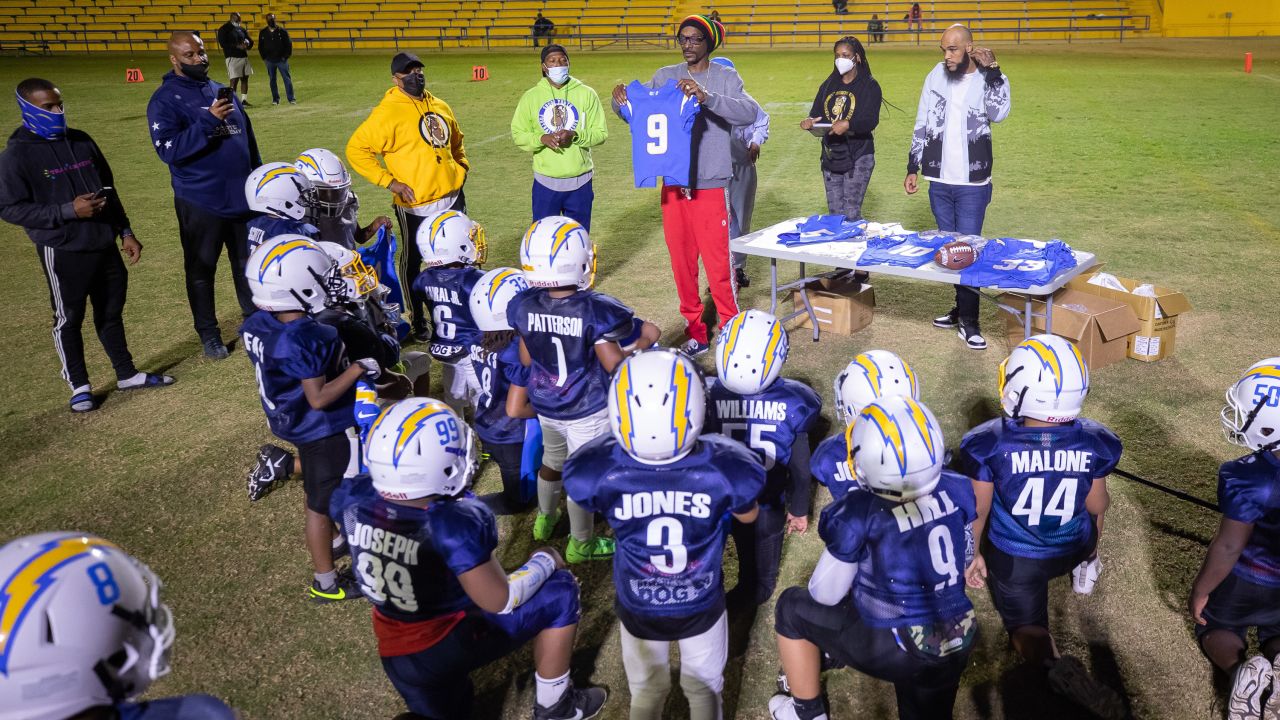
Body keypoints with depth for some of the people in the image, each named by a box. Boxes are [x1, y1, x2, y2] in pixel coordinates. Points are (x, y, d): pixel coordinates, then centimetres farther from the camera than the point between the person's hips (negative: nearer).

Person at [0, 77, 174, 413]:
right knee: (69, 319, 7)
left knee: (111, 312, 16)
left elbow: (109, 189, 15)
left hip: (104, 245, 5)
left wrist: (125, 231, 12)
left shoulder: (82, 142, 7)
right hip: (62, 252, -5)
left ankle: (127, 373, 29)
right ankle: (79, 385, 20)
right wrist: (68, 211, -20)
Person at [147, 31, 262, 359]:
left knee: (248, 262, 16)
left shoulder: (222, 91, 10)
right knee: (201, 270, 8)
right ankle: (208, 333, 21)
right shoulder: (165, 100, -9)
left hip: (242, 196, 5)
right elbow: (169, 150, -20)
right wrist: (208, 121, -27)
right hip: (200, 202, -5)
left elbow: (248, 137, 16)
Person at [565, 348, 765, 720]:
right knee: (703, 686, 32)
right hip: (701, 606, 0)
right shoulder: (725, 469, -33)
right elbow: (748, 516, -8)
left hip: (638, 608, 1)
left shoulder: (596, 473, -34)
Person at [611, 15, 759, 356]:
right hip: (673, 184, 4)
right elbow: (636, 113, 7)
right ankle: (696, 332, 22)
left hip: (711, 186, -4)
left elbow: (750, 112, -19)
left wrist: (707, 96, -34)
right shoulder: (665, 77, 9)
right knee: (682, 264, 9)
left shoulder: (725, 78, -2)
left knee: (718, 264, -4)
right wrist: (621, 101, -17)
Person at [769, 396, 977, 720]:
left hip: (897, 650, -5)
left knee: (792, 607, 14)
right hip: (956, 643, 5)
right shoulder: (956, 489, -8)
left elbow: (825, 595, -9)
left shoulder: (861, 514, -23)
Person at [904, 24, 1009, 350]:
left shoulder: (989, 80, -4)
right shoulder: (935, 77, 4)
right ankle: (962, 308, 24)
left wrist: (992, 71, -22)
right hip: (939, 182, 4)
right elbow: (921, 126, 8)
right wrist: (913, 168, 7)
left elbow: (999, 113, -24)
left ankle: (968, 321, 5)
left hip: (973, 185, -4)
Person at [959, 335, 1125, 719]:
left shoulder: (988, 444, -28)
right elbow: (1097, 506, -4)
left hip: (1014, 558, -3)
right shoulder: (1094, 442, -22)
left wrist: (971, 554, 5)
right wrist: (1102, 496, 21)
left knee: (1026, 625, 13)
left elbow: (978, 511, -14)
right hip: (1071, 549, 3)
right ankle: (1086, 565, 49)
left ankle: (1053, 663, -18)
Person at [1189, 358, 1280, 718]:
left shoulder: (1247, 477, -33)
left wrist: (1200, 590, -9)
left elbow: (1229, 547, -24)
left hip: (1243, 582, -4)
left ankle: (1239, 670, -8)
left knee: (1216, 628, 24)